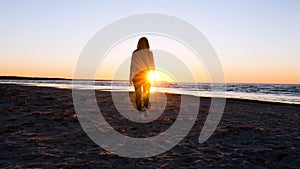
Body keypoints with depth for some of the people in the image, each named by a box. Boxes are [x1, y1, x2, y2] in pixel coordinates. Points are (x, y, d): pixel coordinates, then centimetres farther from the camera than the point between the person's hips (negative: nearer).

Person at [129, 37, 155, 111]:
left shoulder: (135, 53, -7)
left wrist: (131, 78, 2)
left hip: (137, 75, -1)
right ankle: (146, 104, 35)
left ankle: (140, 106, 15)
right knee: (146, 91, 21)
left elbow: (132, 66, -5)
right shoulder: (150, 53, -7)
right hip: (147, 74, 1)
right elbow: (152, 66, -4)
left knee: (138, 92, 11)